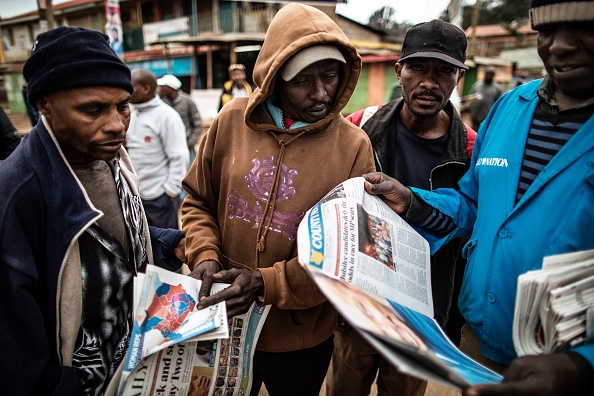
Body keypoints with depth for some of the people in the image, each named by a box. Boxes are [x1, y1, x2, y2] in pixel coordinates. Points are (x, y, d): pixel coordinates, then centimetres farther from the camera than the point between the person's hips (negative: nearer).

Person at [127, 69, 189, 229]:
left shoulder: (167, 115, -13)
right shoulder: (132, 115, 8)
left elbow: (179, 157, -15)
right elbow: (129, 152, 15)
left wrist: (171, 191, -15)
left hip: (159, 197, -7)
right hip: (133, 194, 7)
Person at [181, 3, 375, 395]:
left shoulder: (353, 145, -14)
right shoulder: (232, 120, -8)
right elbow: (198, 202, 4)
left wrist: (267, 284, -21)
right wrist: (205, 256, -13)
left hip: (301, 333, -1)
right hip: (223, 321, 2)